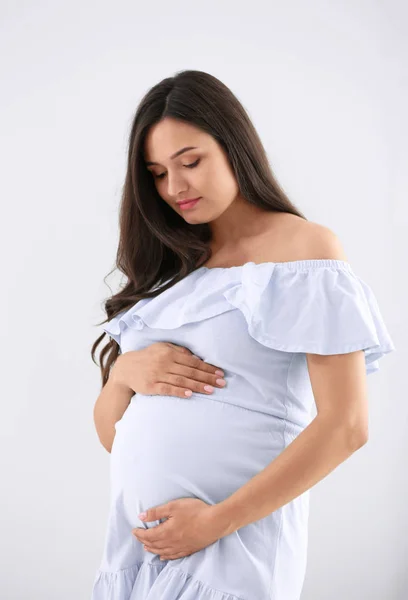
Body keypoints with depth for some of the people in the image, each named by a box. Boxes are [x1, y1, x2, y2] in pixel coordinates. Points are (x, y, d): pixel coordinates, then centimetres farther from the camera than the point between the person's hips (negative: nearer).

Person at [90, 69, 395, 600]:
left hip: (234, 548, -5)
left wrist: (218, 521, -16)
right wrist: (125, 372, -10)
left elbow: (346, 426, -13)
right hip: (135, 536, 6)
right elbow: (110, 433, 11)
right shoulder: (165, 266, 10)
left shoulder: (304, 247, -5)